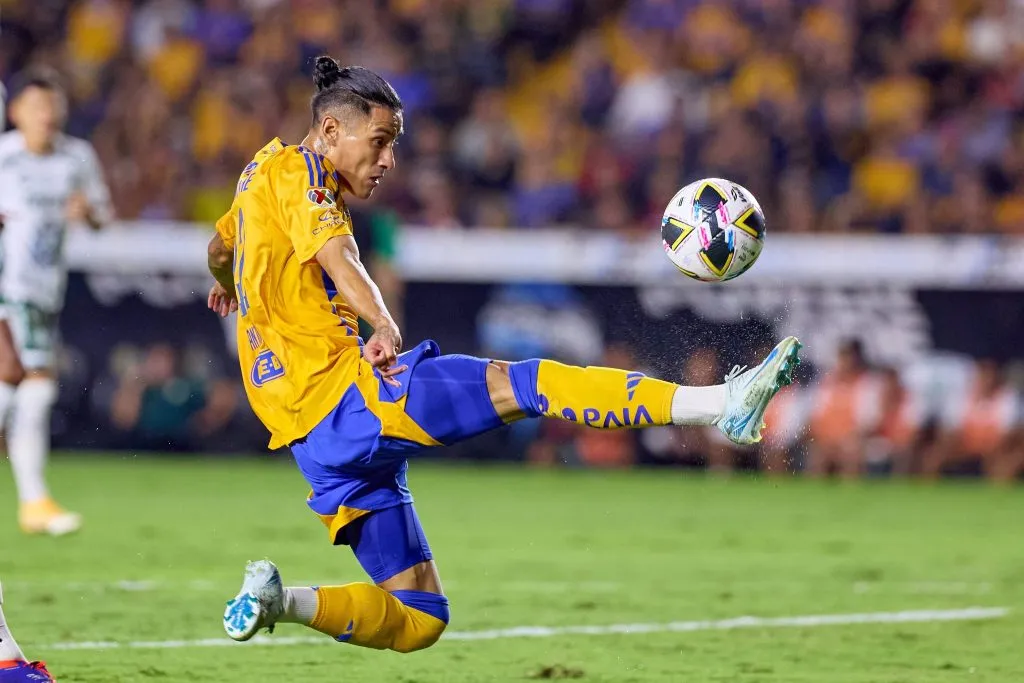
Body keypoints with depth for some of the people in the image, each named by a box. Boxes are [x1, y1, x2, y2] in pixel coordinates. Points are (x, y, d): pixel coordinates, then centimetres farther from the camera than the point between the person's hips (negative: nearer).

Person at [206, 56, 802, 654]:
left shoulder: (258, 178, 23)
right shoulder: (293, 171, -5)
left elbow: (219, 247, 45)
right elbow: (336, 253, -26)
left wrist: (229, 287, 68)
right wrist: (383, 323, -43)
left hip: (319, 446, 10)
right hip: (344, 395, -10)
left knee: (417, 621, 8)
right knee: (526, 384, -20)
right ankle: (722, 404, -31)